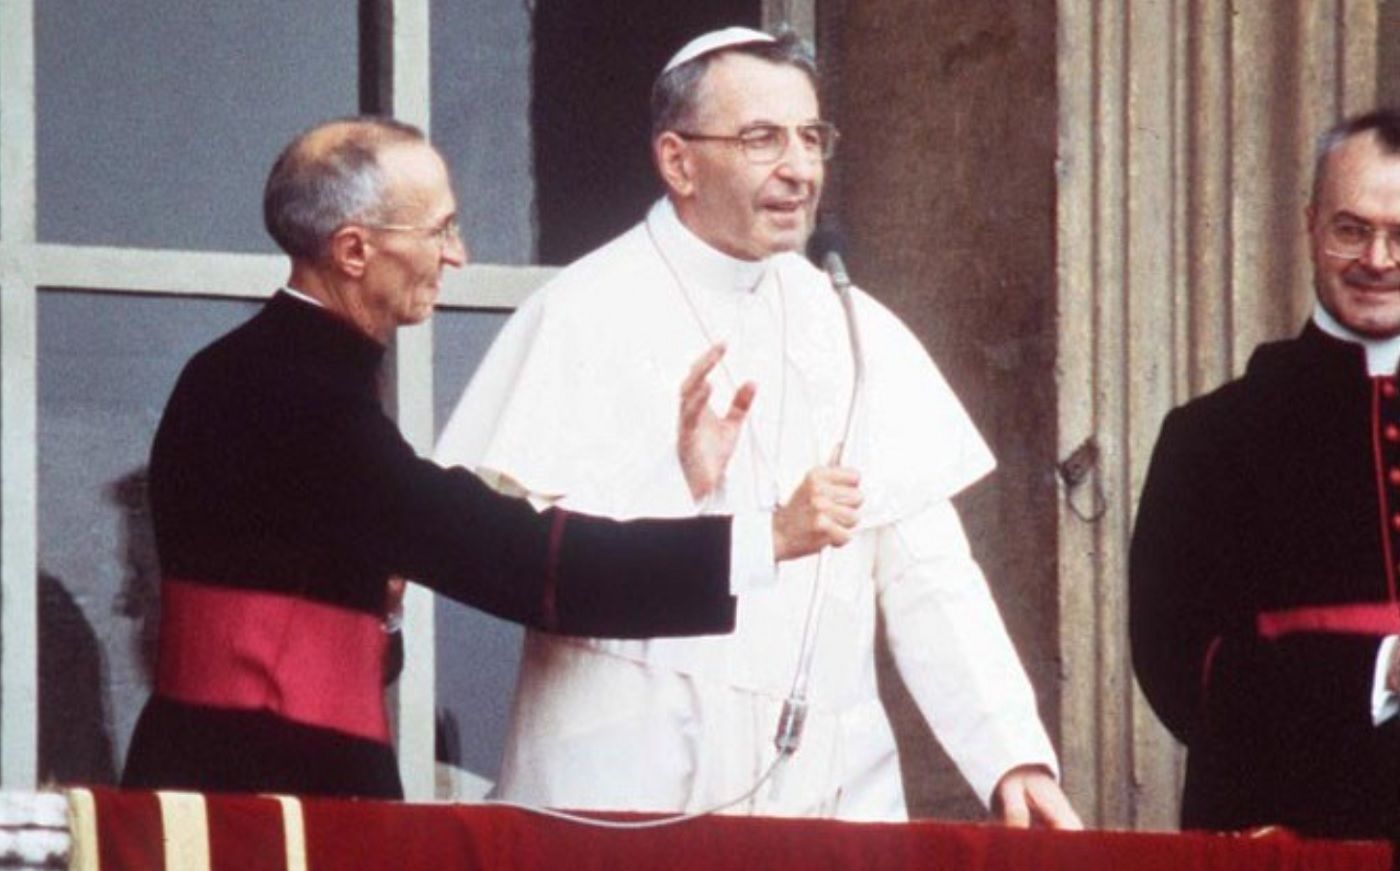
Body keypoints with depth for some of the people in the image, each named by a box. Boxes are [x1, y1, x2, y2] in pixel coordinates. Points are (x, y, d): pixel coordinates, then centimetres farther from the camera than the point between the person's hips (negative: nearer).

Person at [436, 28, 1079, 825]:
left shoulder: (853, 331, 11)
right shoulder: (586, 319, -3)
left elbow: (927, 573, 8)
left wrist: (1013, 753, -2)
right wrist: (677, 488, -23)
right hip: (632, 792, -4)